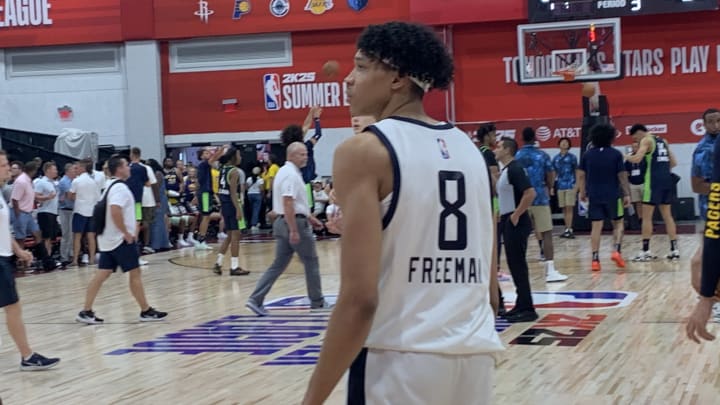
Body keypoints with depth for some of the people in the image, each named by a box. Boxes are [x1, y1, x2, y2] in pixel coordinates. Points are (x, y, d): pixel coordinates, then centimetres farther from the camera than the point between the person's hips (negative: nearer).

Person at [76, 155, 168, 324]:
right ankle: (146, 311, 8)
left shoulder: (110, 186, 16)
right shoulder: (120, 187, -16)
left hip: (108, 239, 9)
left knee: (102, 274, 6)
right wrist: (127, 233, -22)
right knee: (135, 273, 0)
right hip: (121, 240, -9)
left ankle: (86, 311, 3)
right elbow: (115, 211, -31)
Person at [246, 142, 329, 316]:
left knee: (278, 265, 7)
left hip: (283, 223, 9)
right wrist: (294, 231, -27)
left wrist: (309, 217, 28)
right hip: (295, 223, -9)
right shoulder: (291, 174, -16)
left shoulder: (284, 172, 16)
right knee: (311, 263, 6)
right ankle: (317, 302, 17)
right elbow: (288, 204, -25)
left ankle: (256, 300, -2)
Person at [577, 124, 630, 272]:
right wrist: (626, 194, 0)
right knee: (618, 223, 14)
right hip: (613, 195, -2)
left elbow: (581, 175, 3)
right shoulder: (615, 154, -5)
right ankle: (617, 250, -5)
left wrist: (582, 192, 13)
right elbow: (622, 176, -5)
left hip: (594, 196, 2)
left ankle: (595, 259, -1)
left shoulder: (588, 154, 3)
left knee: (596, 227, 4)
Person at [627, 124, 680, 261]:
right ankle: (674, 250, 10)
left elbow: (637, 159, -18)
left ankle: (646, 251, -5)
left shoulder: (646, 140, -4)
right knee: (667, 215, 13)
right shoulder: (662, 141, 20)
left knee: (646, 216, -3)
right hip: (667, 179, 7)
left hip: (654, 180, -7)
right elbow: (673, 162, 20)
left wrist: (626, 157, 0)